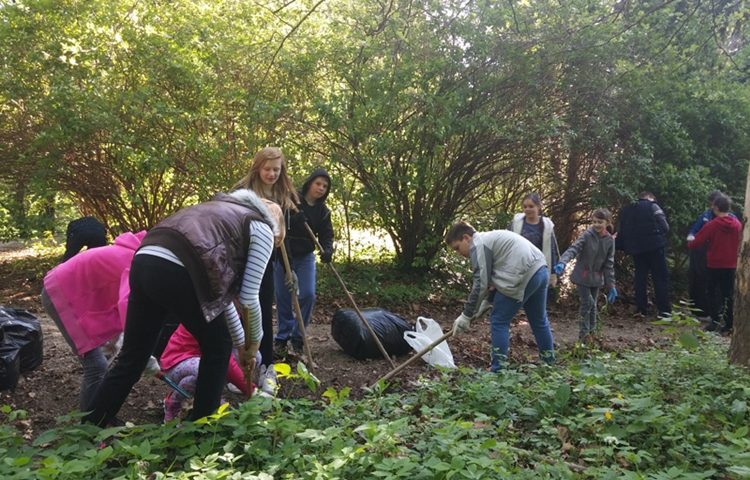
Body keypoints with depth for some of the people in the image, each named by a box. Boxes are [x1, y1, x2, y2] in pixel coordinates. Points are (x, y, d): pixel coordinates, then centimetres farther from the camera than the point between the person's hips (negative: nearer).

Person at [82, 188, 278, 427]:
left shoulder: (222, 212, 36)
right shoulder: (261, 229, 15)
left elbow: (219, 290, 36)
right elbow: (249, 297, 10)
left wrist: (241, 344, 41)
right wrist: (253, 343, 27)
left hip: (144, 262, 7)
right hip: (176, 273, -7)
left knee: (131, 357, 19)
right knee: (218, 347, 17)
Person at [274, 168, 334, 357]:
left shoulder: (323, 211, 2)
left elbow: (326, 234, -3)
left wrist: (327, 250, -24)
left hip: (305, 256, 3)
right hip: (283, 255, -3)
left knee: (308, 295, -6)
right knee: (283, 297, 2)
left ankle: (297, 337, 8)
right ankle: (283, 337, 16)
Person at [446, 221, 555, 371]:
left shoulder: (478, 245, -6)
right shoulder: (489, 238, 25)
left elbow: (480, 284, -11)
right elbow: (491, 277, 26)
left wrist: (466, 315, -5)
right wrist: (487, 301, 19)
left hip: (524, 277, -10)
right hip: (540, 270, 10)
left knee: (499, 321, 2)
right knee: (539, 321, 23)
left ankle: (498, 370, 6)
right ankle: (550, 363, 36)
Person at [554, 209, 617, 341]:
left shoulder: (610, 241, -2)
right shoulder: (587, 235, -13)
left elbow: (609, 264, 2)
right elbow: (573, 248, -27)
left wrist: (611, 286, 1)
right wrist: (562, 262, -45)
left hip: (596, 278, 4)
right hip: (582, 276, -4)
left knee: (593, 305, 13)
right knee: (587, 303, -8)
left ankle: (591, 331, 28)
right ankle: (583, 333, 6)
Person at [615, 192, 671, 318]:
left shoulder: (626, 210, 13)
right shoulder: (652, 206, -3)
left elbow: (621, 232, 12)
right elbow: (664, 226, -8)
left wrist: (620, 246, 14)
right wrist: (659, 234, 9)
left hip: (636, 248, 5)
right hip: (654, 246, -5)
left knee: (640, 278, 12)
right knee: (661, 277, 2)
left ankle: (642, 309, 12)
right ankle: (664, 309, -1)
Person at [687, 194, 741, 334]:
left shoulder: (712, 225, -15)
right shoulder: (737, 224, 0)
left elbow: (697, 242, -12)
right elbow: (739, 243, 14)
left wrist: (689, 244, 8)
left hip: (714, 264, -3)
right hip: (731, 265, 4)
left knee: (713, 293, 8)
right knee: (729, 294, 9)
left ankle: (715, 321, 2)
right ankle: (729, 324, 8)